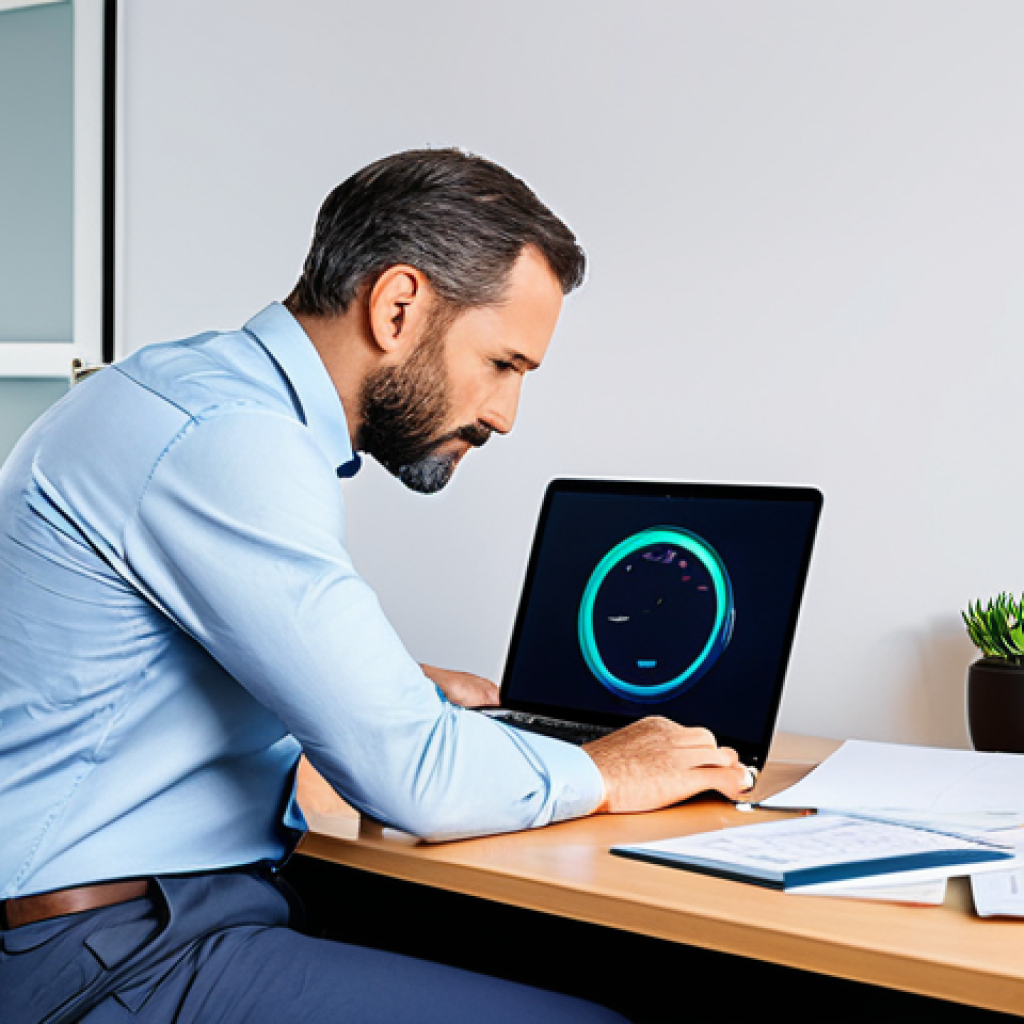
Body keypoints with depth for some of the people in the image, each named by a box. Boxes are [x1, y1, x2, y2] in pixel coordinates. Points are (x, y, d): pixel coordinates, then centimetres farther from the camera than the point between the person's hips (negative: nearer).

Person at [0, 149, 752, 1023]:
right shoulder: (230, 441, -21)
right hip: (109, 952, -9)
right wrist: (605, 773, -5)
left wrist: (398, 689, 17)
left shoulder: (215, 396, 12)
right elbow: (412, 773, -22)